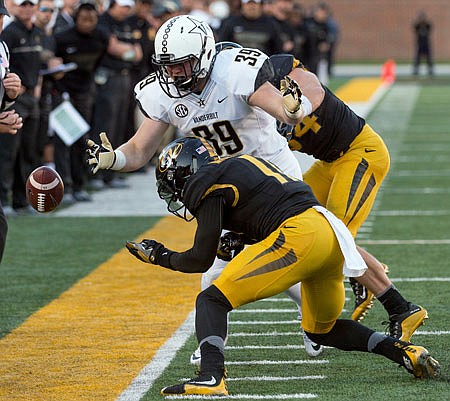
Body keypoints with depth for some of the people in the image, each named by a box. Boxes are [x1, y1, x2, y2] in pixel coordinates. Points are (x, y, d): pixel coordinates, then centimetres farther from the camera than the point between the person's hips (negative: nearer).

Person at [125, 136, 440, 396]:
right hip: (333, 231, 9)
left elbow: (201, 260, 1)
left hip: (299, 237, -9)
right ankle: (403, 351, 14)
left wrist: (161, 256, 17)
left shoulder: (209, 186, 2)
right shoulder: (242, 164, 28)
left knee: (212, 301, -8)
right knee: (322, 330, 28)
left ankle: (211, 377, -30)